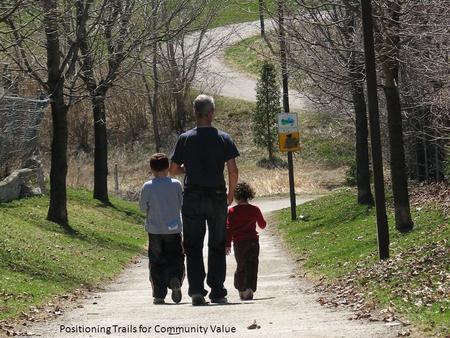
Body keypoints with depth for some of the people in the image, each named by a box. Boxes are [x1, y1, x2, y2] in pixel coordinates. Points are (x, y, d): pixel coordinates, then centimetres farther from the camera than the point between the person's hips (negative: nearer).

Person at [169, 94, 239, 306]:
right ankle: (217, 292, 10)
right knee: (217, 246, 9)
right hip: (217, 197, 0)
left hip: (192, 198, 0)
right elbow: (233, 171, -6)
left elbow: (173, 170, 1)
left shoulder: (185, 139, -2)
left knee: (193, 246, 4)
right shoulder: (223, 139, -2)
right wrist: (231, 194, 9)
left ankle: (196, 290, -8)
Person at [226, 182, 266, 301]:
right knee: (251, 266, -3)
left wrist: (228, 245, -2)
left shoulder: (231, 211, -3)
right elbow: (262, 225, 15)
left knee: (241, 266, 16)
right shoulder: (255, 210, 1)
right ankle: (250, 288, -22)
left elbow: (228, 228, -6)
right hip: (253, 242, 0)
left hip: (238, 243, 0)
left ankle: (241, 290, 18)